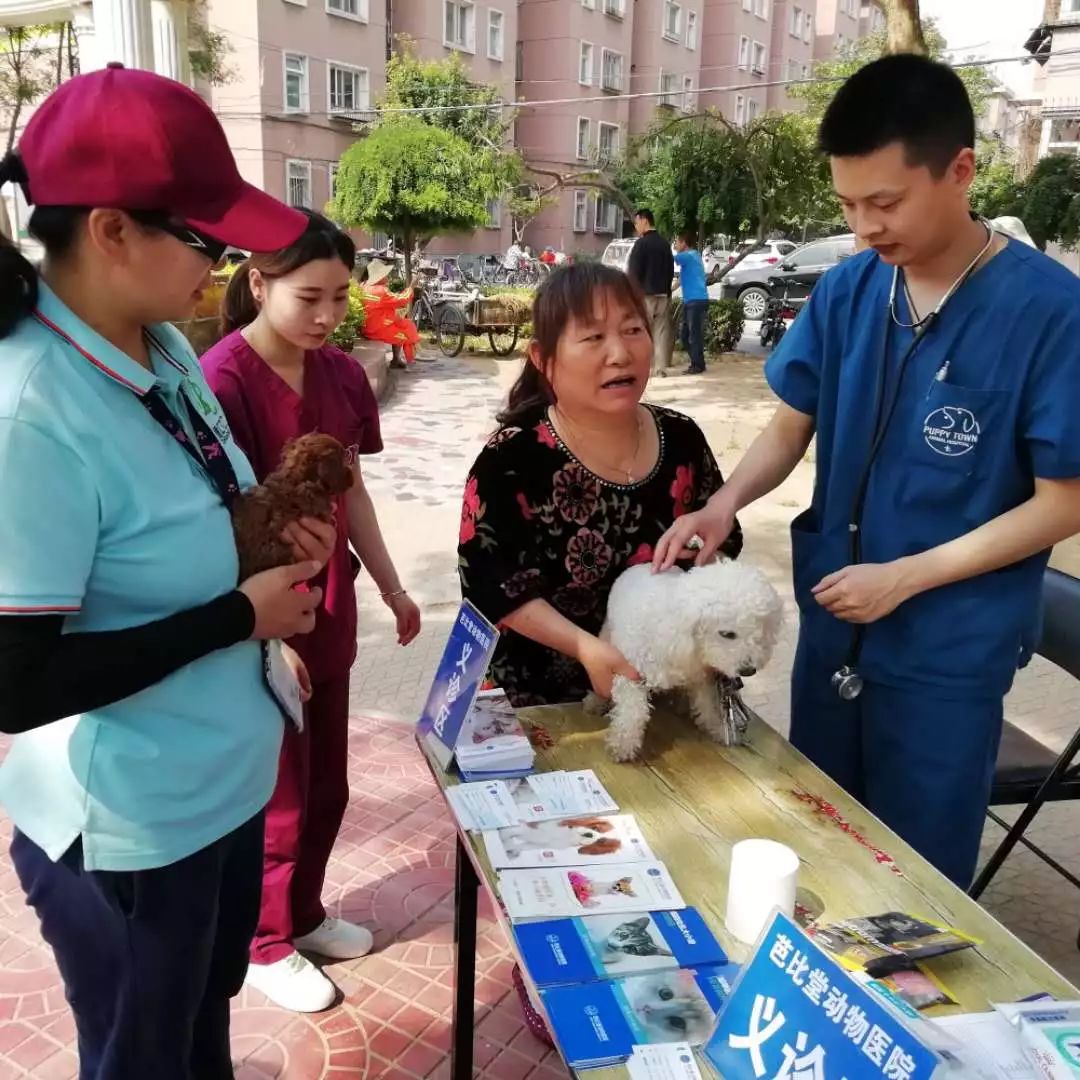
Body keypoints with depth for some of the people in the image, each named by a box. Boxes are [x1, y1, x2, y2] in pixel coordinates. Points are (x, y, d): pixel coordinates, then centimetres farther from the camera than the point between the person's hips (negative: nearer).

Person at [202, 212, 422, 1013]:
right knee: (278, 796, 11)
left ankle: (305, 913, 43)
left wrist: (391, 587, 14)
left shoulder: (342, 375, 1)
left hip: (328, 609, 7)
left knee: (326, 785, 20)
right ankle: (266, 945, 34)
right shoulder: (222, 381, -20)